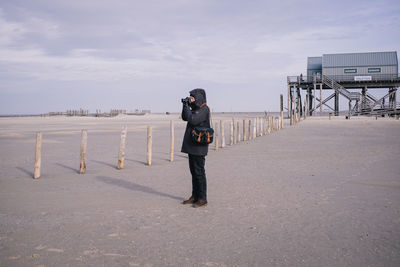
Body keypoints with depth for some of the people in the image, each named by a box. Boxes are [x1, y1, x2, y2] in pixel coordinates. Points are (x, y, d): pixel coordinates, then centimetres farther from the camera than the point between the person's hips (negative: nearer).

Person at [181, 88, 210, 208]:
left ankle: (202, 199, 3)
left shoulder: (204, 109, -14)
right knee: (194, 171, 14)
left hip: (198, 147, -10)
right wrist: (185, 105, 9)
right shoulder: (196, 109, 15)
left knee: (199, 172, -4)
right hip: (192, 146, 10)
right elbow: (185, 118, 22)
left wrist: (187, 107, -14)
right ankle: (195, 196, 22)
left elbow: (192, 120, -25)